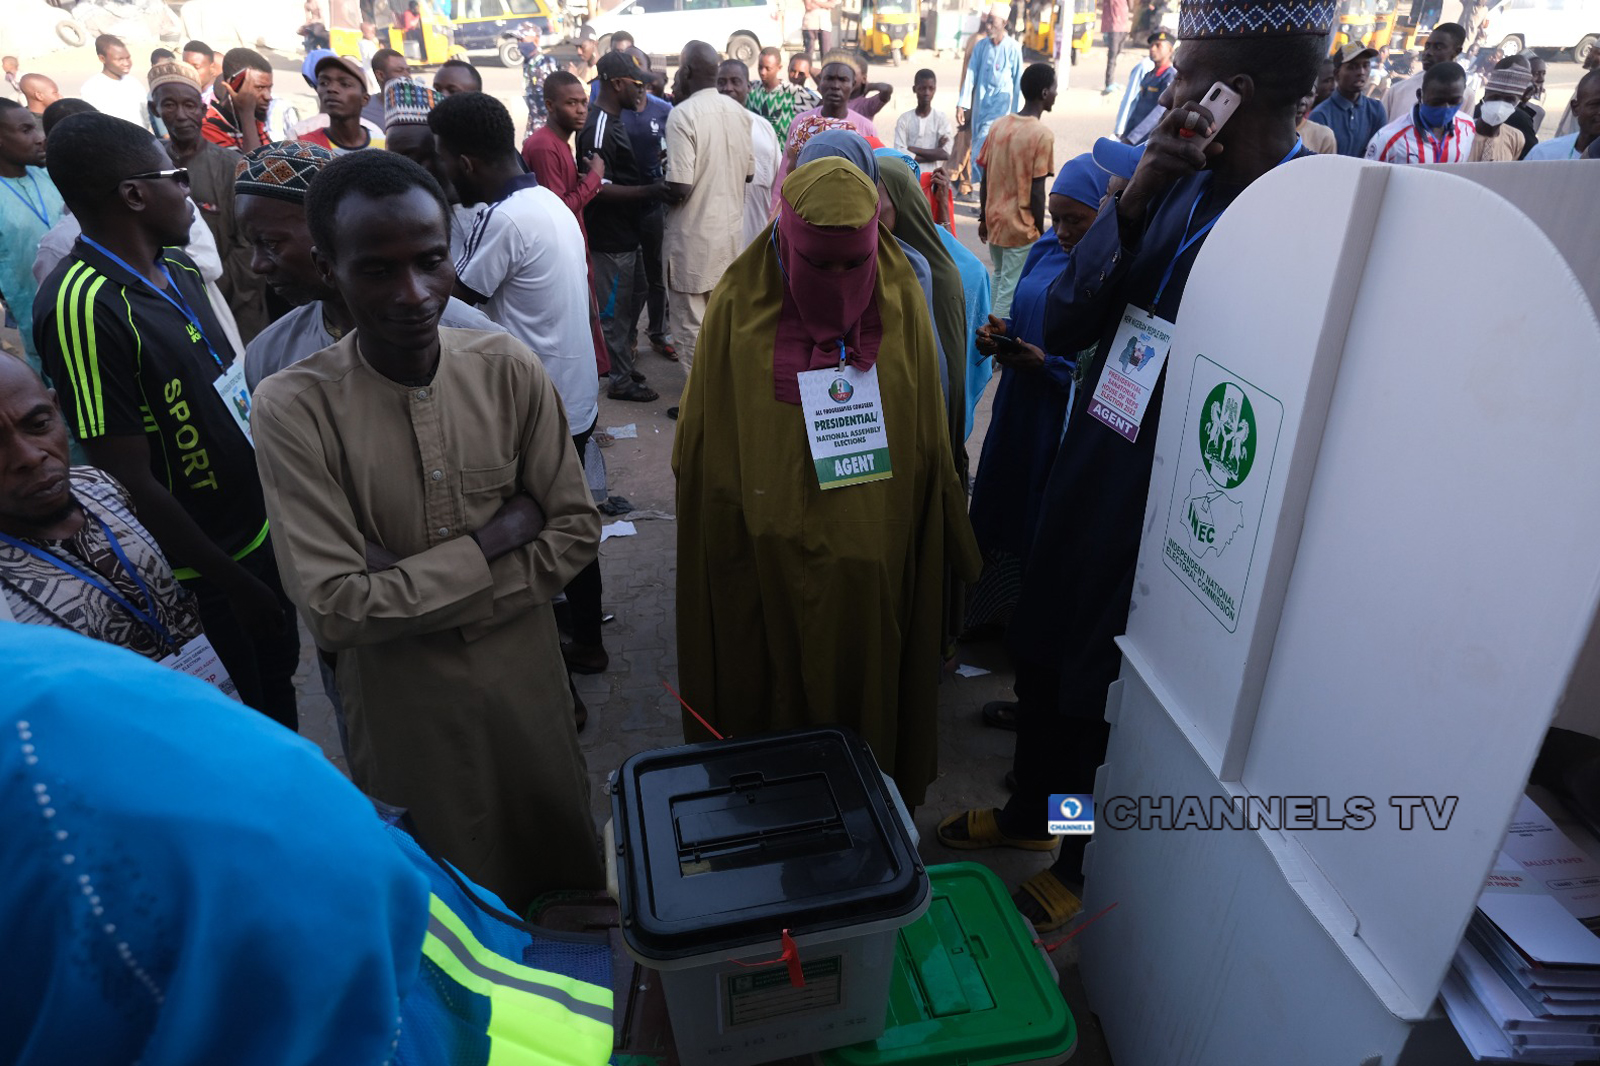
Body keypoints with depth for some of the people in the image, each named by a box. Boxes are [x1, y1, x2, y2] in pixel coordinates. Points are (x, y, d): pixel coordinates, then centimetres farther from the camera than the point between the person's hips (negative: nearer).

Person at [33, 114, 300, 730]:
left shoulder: (177, 267, 3)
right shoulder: (84, 307, -24)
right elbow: (131, 481, -23)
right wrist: (233, 582, -16)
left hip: (260, 526, 8)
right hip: (208, 569, -8)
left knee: (280, 673, 24)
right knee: (252, 711, 11)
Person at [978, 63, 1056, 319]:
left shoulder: (999, 125, 4)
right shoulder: (1042, 134, -14)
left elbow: (985, 180, 6)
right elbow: (1036, 191, -15)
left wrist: (984, 218, 16)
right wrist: (1040, 231, -6)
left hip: (995, 221, 7)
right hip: (1021, 227, -7)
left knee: (1000, 280, 21)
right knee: (1010, 290, -1)